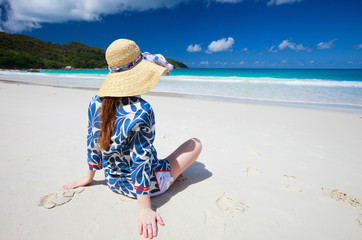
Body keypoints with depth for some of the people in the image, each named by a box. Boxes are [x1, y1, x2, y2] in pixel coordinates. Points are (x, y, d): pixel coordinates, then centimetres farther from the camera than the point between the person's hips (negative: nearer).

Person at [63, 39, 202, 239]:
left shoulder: (96, 102, -10)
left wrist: (90, 176, 16)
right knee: (195, 143, 7)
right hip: (147, 184, -7)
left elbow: (92, 142, 2)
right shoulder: (141, 111, -31)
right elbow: (141, 160, -28)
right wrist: (144, 209, -18)